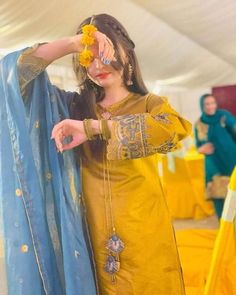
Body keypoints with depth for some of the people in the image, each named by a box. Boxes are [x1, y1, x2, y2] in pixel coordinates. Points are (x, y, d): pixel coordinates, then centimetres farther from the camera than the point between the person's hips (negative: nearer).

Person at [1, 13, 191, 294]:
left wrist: (92, 127, -24)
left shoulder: (148, 104, 0)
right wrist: (74, 44, -12)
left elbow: (176, 128, -24)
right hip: (95, 236, 2)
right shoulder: (76, 105, 8)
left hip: (145, 236, -2)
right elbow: (22, 69, 2)